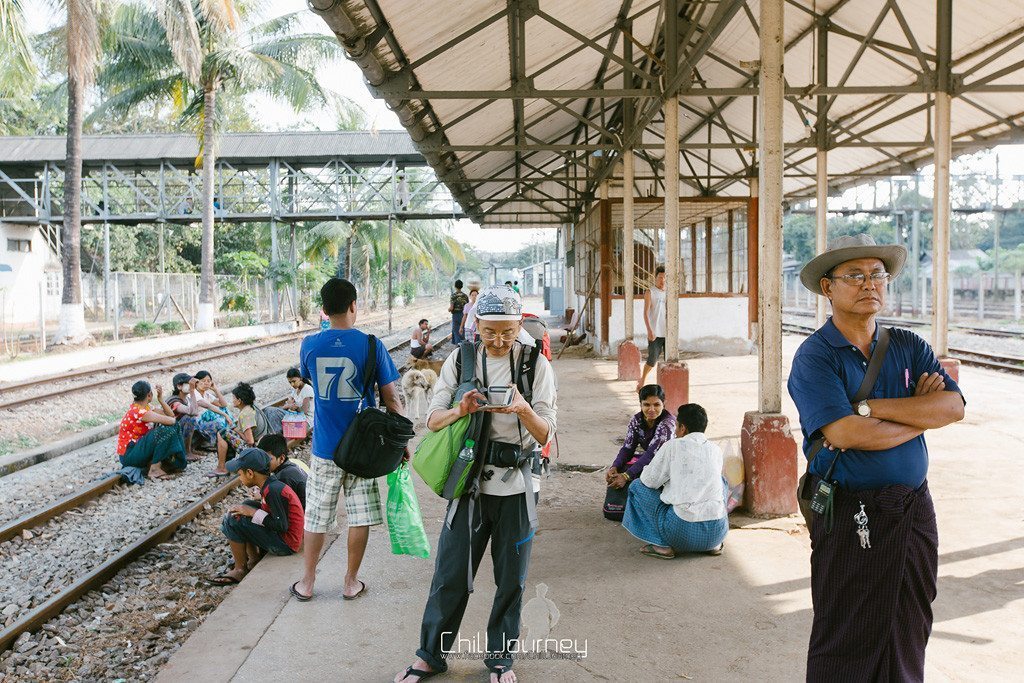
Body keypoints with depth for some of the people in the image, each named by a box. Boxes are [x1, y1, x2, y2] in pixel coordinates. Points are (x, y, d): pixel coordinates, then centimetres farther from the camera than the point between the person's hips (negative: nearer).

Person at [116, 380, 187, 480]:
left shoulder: (145, 407, 7)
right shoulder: (140, 412, -22)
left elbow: (171, 415, 6)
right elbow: (170, 420, -26)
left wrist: (160, 399, -4)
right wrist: (175, 420, -3)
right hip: (129, 455, -9)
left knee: (170, 428, 2)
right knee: (165, 430, -24)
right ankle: (154, 469, -17)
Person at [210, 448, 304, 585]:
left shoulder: (274, 490, -22)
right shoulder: (270, 484, 6)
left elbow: (282, 526, -23)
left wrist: (252, 512, -16)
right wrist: (246, 510, 2)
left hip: (286, 545, -10)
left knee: (233, 521, -13)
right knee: (247, 505, 16)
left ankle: (240, 570, 0)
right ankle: (254, 560, 14)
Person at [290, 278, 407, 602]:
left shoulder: (310, 345, -5)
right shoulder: (371, 345, -11)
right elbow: (391, 397, -7)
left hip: (325, 445, 2)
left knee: (316, 515, 13)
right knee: (360, 516, 11)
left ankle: (307, 582, 22)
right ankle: (351, 582, 20)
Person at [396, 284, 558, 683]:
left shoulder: (536, 365, -4)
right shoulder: (460, 360, 1)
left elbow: (546, 434, -8)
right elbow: (433, 420, 0)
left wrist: (524, 410, -29)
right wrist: (460, 410, -22)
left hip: (517, 485, 0)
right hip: (470, 481, 1)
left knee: (511, 579, 9)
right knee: (450, 573, 4)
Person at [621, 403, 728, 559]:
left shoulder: (673, 446, -4)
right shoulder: (715, 450, 10)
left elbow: (650, 481, 3)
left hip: (682, 532, -5)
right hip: (717, 532, 5)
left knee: (637, 486, 14)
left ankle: (662, 545, 5)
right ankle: (715, 544, 22)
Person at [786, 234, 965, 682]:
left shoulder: (909, 347, 8)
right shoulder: (814, 356, -9)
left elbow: (954, 407, -8)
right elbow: (846, 434, -22)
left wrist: (870, 406, -17)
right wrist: (920, 414, -8)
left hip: (915, 510, 5)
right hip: (850, 516, -5)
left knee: (909, 634, 16)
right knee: (848, 645, 5)